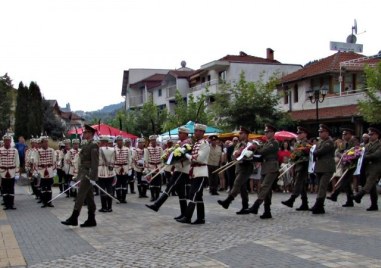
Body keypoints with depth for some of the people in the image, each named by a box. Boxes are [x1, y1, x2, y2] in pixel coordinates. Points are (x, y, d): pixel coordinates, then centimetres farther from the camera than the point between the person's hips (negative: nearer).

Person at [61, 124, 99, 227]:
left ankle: (73, 218, -6)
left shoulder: (93, 145, -12)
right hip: (84, 174, 9)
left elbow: (95, 163, -18)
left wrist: (92, 178, -23)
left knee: (80, 196, -9)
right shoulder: (87, 145, 17)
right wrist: (79, 175, 17)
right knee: (88, 197, 10)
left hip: (88, 175, -9)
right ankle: (91, 220, 14)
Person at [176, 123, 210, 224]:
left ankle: (187, 217, -13)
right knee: (198, 196, 10)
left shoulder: (205, 143, -12)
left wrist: (187, 155, -10)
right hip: (194, 172, 9)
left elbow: (198, 158, -20)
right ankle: (201, 218, 15)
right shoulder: (196, 143, 16)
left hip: (200, 172, -9)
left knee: (193, 195, -12)